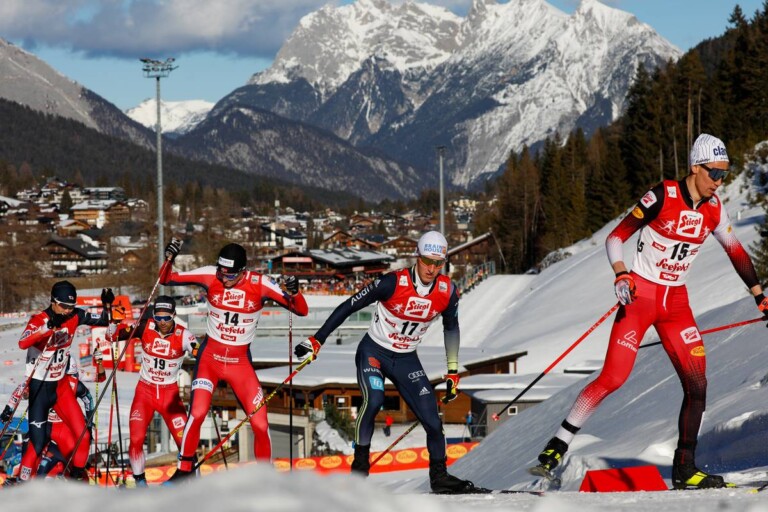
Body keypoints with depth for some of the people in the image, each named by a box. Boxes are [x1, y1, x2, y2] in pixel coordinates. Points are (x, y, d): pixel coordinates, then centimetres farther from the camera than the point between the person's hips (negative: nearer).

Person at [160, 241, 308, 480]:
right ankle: (184, 471, -1)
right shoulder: (210, 275, -10)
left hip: (240, 362, 0)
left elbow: (301, 310, -12)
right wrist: (169, 258, -23)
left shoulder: (260, 284, -13)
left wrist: (293, 292, -32)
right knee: (197, 413, -19)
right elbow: (166, 279, -3)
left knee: (260, 423, -5)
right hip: (210, 356, 0)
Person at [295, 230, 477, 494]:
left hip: (406, 360, 4)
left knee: (431, 417, -6)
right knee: (374, 399, -30)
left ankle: (439, 476, 13)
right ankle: (360, 465, -14)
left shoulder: (447, 292, -11)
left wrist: (453, 370, 11)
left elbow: (451, 327, 10)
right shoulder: (394, 283, -24)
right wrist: (317, 340, -17)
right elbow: (348, 307, -17)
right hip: (373, 351, -4)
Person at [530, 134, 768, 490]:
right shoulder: (662, 197, -14)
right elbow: (615, 237, -11)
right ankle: (556, 448, -6)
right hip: (640, 297, -5)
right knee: (613, 378, -15)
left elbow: (736, 251, 18)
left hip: (676, 303, 5)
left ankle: (684, 469, 6)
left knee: (697, 384, -4)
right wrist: (621, 275, -26)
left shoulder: (714, 210, 2)